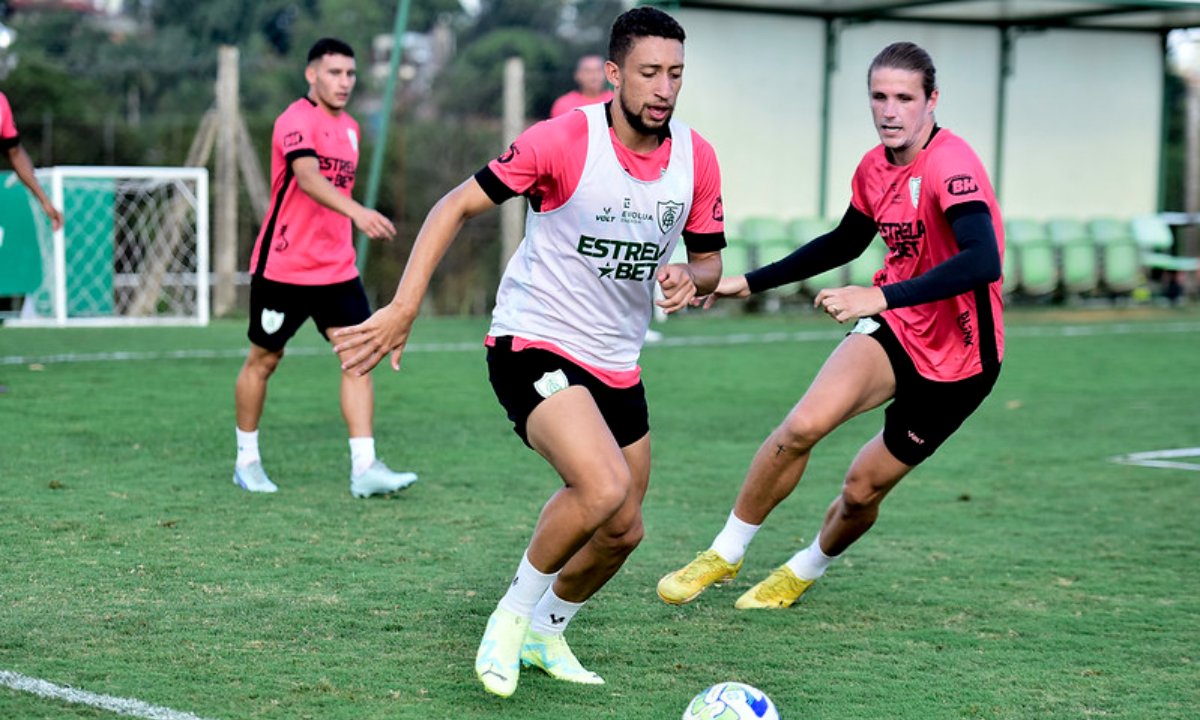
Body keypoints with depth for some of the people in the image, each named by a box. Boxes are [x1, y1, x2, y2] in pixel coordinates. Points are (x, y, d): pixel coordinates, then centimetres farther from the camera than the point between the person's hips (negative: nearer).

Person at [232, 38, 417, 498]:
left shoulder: (349, 128, 11)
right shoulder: (297, 120, -15)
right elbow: (308, 176, -34)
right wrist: (358, 212, -49)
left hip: (337, 267, 6)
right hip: (283, 266, -6)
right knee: (263, 360, 7)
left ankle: (364, 469, -10)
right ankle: (247, 460, 24)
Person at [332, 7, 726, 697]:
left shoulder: (697, 157, -3)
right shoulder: (564, 139, -19)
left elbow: (709, 258, 10)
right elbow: (457, 207, -13)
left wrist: (689, 278, -15)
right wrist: (403, 309, -20)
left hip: (617, 364, 7)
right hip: (533, 345, -7)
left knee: (623, 530, 11)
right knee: (603, 488, -28)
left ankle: (546, 633, 38)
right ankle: (512, 615, -4)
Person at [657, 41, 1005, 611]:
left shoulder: (951, 167, -24)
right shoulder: (874, 168, 1)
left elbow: (983, 262, -40)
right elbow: (844, 243, 21)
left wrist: (881, 297, -46)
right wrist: (750, 283, 21)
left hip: (958, 359, -5)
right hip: (893, 328, 5)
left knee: (862, 488, 2)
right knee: (803, 425, -19)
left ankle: (805, 570, 34)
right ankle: (725, 553, -1)